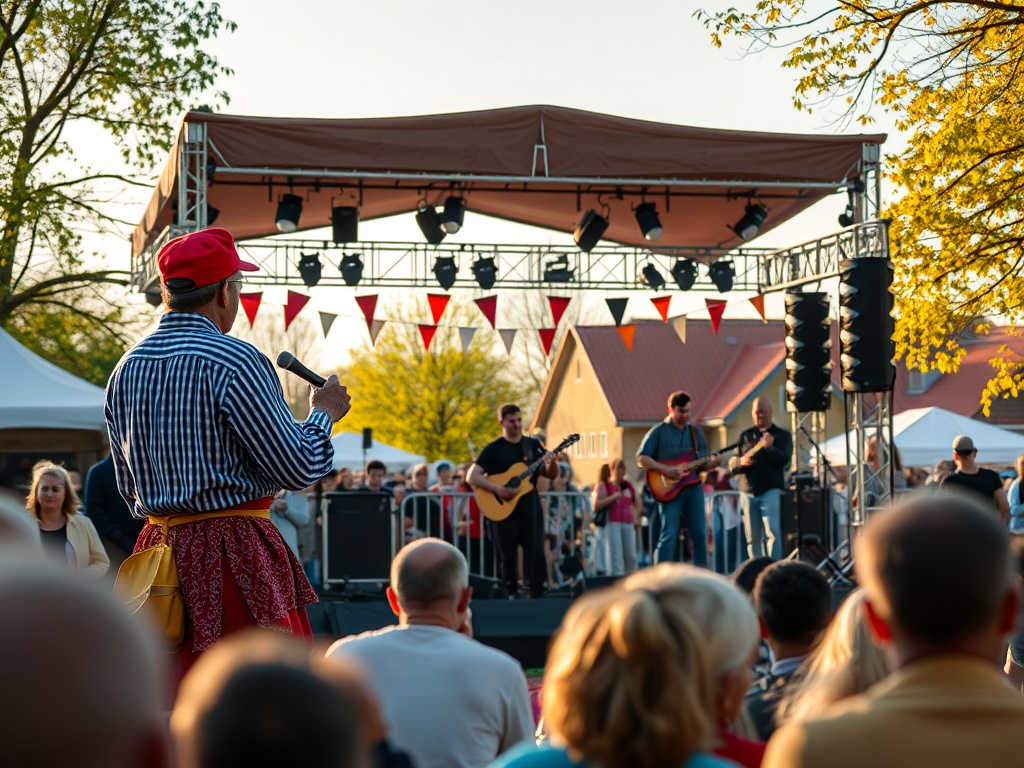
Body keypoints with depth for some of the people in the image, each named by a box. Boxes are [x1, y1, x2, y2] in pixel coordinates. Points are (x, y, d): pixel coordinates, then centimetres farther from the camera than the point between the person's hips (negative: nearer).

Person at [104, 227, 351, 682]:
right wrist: (323, 413, 6)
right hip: (234, 552, -7)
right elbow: (300, 469, -11)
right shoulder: (233, 360, -13)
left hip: (157, 548, 8)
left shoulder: (124, 370, 10)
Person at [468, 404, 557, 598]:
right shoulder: (493, 449, 0)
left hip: (530, 507, 2)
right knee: (508, 557, 3)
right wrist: (496, 489, -18)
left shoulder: (534, 445, 9)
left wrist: (551, 462, -14)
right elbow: (472, 477, -6)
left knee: (537, 554, -6)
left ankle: (538, 596, -2)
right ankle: (511, 595, 11)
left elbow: (552, 476, 9)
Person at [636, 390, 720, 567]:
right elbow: (641, 459, -6)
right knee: (669, 534, -9)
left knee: (700, 532, 3)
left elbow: (703, 464, 17)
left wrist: (711, 464, -6)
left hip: (693, 487, 5)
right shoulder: (659, 432, 0)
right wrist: (665, 469, -16)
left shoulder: (695, 432, 14)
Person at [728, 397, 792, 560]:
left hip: (771, 490, -4)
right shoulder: (745, 436, 15)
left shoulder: (782, 435, 7)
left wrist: (770, 447, -26)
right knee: (753, 539, 5)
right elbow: (731, 464, 12)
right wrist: (741, 462, -11)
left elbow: (784, 461, -9)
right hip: (747, 492, 4)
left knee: (772, 534, -14)